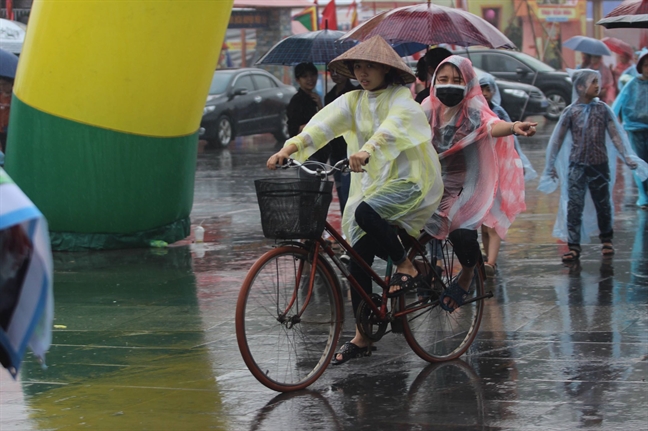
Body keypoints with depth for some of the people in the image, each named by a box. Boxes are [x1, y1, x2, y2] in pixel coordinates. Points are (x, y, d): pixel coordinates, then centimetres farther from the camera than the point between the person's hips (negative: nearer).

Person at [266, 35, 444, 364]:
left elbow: (392, 125, -31)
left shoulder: (401, 97, -9)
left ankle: (407, 269, -12)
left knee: (366, 213, -35)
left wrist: (367, 149, -51)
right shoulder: (353, 101, 8)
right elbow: (324, 123, -9)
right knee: (358, 259, 1)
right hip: (372, 183, 7)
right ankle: (361, 338, 12)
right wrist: (290, 147, -26)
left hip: (410, 180, -6)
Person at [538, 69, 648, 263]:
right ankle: (573, 247, -6)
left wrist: (626, 156, -9)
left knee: (603, 204, 11)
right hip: (577, 165, -2)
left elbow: (615, 134, 2)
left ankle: (606, 240, 30)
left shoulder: (602, 109, 3)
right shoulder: (571, 111, -2)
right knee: (574, 206, -7)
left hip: (600, 165, 2)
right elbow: (557, 139, 4)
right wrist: (550, 165, 5)